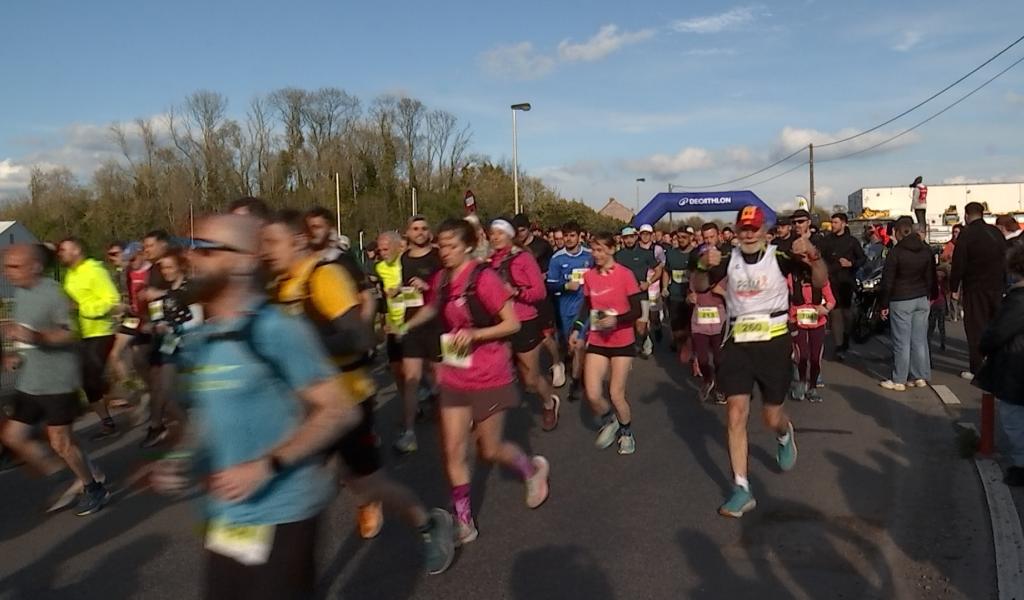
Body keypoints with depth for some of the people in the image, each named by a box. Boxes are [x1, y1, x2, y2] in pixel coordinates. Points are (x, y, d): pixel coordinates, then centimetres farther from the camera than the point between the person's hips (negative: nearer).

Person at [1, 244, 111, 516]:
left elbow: (71, 334, -20)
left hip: (57, 381, -8)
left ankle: (95, 489, 18)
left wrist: (37, 336, -35)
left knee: (60, 442, -1)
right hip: (28, 382, 8)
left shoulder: (53, 293, -15)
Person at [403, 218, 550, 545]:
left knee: (490, 450, 6)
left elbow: (512, 324, -16)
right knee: (453, 450, 2)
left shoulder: (484, 278, -17)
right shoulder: (441, 280, 1)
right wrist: (407, 325, 5)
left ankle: (533, 468, 38)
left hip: (489, 377, -5)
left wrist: (474, 333, -29)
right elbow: (433, 309, 22)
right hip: (454, 377, 5)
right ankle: (463, 523, 16)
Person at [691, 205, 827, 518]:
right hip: (737, 343, 1)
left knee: (772, 418, 10)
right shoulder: (729, 260, 1)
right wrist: (703, 266, -30)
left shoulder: (779, 257, -5)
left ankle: (785, 434, 49)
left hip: (774, 342, -1)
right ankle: (742, 490, 2)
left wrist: (813, 256, -30)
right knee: (736, 415, -7)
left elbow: (820, 282, -10)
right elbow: (700, 287, -9)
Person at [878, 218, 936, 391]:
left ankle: (899, 380, 3)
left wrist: (884, 304, -3)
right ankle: (920, 377, 16)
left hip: (901, 301, -6)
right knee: (920, 339, 10)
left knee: (901, 342, -2)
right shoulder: (926, 250, 6)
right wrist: (931, 296, 23)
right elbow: (931, 277, 13)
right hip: (922, 299, 6)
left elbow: (887, 281, -9)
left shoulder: (896, 252, -11)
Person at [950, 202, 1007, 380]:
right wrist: (1002, 284, 17)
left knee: (976, 329, 0)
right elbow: (1004, 260, 12)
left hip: (975, 288, -5)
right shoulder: (996, 233, 7)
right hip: (996, 287, 5)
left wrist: (954, 288, -5)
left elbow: (958, 264, -14)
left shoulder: (967, 234, -12)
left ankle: (976, 369, 1)